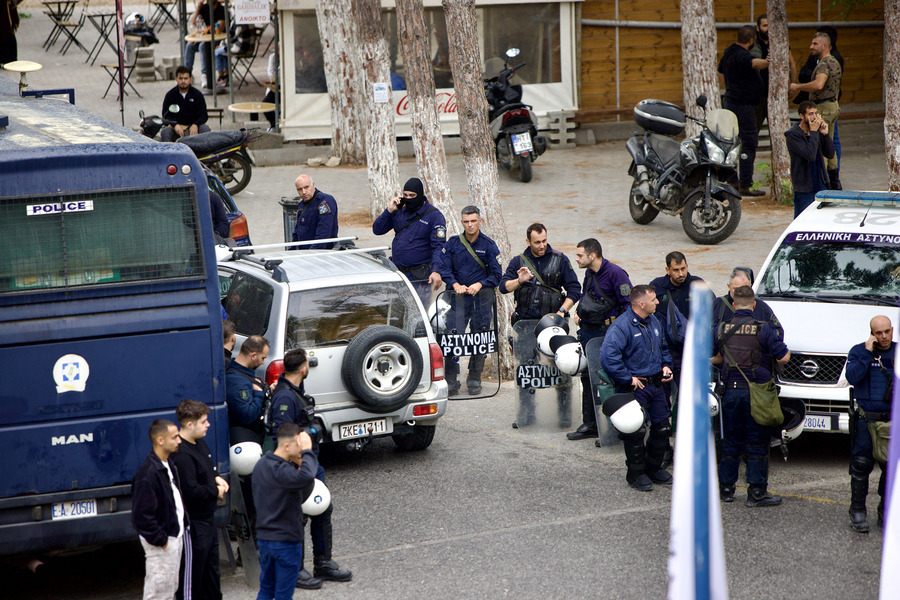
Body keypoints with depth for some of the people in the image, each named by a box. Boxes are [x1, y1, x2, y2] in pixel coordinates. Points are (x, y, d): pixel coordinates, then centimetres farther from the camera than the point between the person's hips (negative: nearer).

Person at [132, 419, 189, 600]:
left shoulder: (168, 467, 8)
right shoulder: (147, 473, -24)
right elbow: (142, 516, -26)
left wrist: (183, 525, 13)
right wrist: (160, 540, -20)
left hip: (174, 536, 10)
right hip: (161, 544, -10)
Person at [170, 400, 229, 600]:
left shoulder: (200, 443, 7)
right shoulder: (182, 455, -25)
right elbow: (191, 491, -29)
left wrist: (216, 479, 4)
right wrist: (216, 491, -14)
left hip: (207, 519, 10)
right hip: (193, 524, -10)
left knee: (211, 569, 22)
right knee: (191, 575, -1)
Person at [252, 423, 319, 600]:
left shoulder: (261, 465, 6)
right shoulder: (280, 471, -24)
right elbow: (306, 477, -46)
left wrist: (299, 465, -4)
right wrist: (307, 451, -30)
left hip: (263, 538, 8)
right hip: (286, 541, -8)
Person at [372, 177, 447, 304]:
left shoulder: (434, 216, -7)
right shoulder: (399, 211, 8)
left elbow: (439, 246, -14)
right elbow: (377, 230, 8)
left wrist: (436, 271, -28)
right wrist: (389, 211, -6)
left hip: (420, 276, -5)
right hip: (397, 273, 5)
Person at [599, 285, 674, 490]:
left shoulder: (653, 321, 9)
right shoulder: (622, 326, -19)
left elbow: (663, 347, 27)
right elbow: (608, 356, -29)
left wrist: (665, 365, 10)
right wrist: (628, 379, -23)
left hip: (656, 383, 8)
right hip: (635, 387, -8)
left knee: (662, 428, 10)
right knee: (635, 431, -3)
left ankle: (654, 467, 28)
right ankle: (636, 473, 13)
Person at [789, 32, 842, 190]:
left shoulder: (824, 64, -18)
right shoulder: (835, 62, 16)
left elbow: (819, 85, -35)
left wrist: (797, 87, -24)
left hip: (823, 107, -11)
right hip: (833, 105, 11)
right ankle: (835, 183, 20)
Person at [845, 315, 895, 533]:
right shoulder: (859, 351, 1)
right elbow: (852, 377, -14)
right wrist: (867, 354, -16)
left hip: (893, 419, 3)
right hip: (866, 419, -3)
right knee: (861, 464, -7)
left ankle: (886, 512, 16)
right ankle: (857, 511, 3)